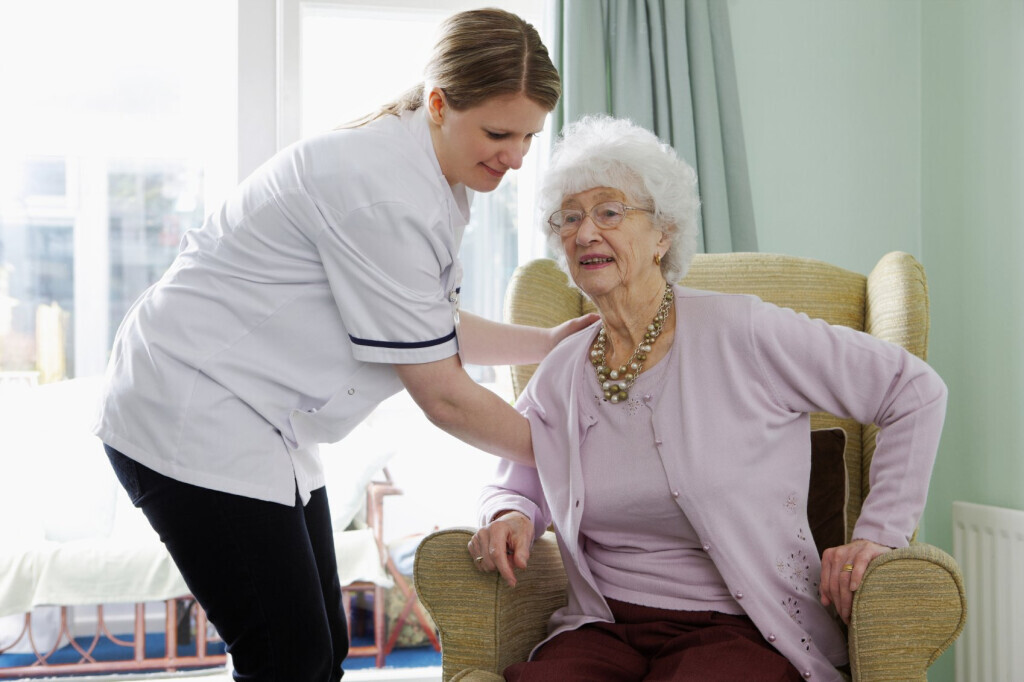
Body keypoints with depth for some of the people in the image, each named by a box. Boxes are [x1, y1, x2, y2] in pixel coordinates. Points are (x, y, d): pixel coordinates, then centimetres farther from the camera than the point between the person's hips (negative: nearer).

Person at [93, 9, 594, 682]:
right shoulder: (386, 192, -26)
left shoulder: (440, 181, 7)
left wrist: (552, 342, 11)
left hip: (265, 421, 10)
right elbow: (443, 396, -20)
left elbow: (433, 328, 18)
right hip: (190, 418, -10)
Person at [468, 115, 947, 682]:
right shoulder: (557, 379, 6)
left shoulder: (741, 335, -8)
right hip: (604, 630, 3)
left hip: (742, 630, -3)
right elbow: (514, 487, 23)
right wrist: (509, 518, -1)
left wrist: (878, 533, -6)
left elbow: (917, 392, -3)